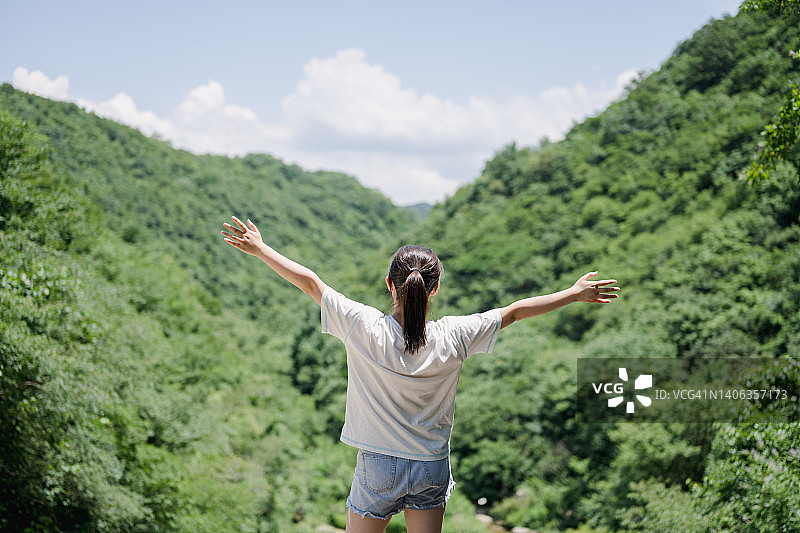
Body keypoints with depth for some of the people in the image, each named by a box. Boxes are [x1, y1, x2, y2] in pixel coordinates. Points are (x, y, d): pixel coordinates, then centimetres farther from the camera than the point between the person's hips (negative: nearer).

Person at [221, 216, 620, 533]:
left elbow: (309, 282, -9)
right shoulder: (453, 337, -12)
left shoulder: (366, 328, -17)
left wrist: (259, 249, 3)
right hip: (433, 467, 2)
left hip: (378, 466, -2)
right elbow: (514, 311, -1)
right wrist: (575, 293, 12)